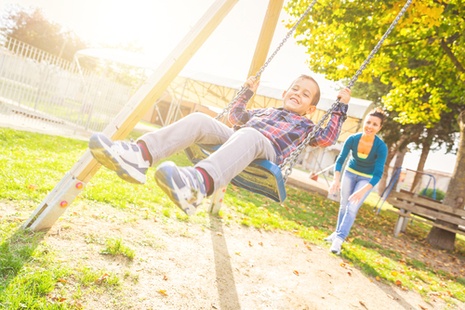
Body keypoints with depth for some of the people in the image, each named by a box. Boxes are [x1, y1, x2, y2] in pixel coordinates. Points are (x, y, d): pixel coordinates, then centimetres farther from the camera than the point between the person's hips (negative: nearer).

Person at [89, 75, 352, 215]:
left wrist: (340, 109, 15)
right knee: (199, 120, -21)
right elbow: (235, 115, 47)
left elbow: (327, 138, 11)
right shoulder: (265, 112, 38)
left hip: (265, 151, -5)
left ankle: (197, 186, -69)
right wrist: (247, 92, 49)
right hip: (233, 138, 5)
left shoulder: (304, 125, 27)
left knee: (248, 134, -41)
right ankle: (139, 156, -41)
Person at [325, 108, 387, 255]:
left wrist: (362, 191, -40)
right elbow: (340, 159, -19)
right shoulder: (352, 139, -23)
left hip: (367, 179, -2)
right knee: (344, 205, 11)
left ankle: (339, 239, -9)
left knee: (352, 208, -11)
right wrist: (336, 179, -33)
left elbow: (378, 174, -29)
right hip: (350, 172, 3)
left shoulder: (381, 147, -29)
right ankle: (338, 232, 28)